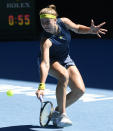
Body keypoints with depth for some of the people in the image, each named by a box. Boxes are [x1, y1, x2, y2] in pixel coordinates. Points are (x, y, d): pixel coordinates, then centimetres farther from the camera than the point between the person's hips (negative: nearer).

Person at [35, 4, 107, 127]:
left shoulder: (63, 22, -21)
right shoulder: (46, 40, -35)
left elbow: (77, 28, 2)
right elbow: (45, 63, -45)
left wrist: (90, 30, -18)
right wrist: (41, 86, -57)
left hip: (65, 60, 5)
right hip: (50, 61, -5)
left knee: (80, 90, -11)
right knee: (64, 75, -38)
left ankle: (57, 111, 12)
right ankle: (61, 114, -25)